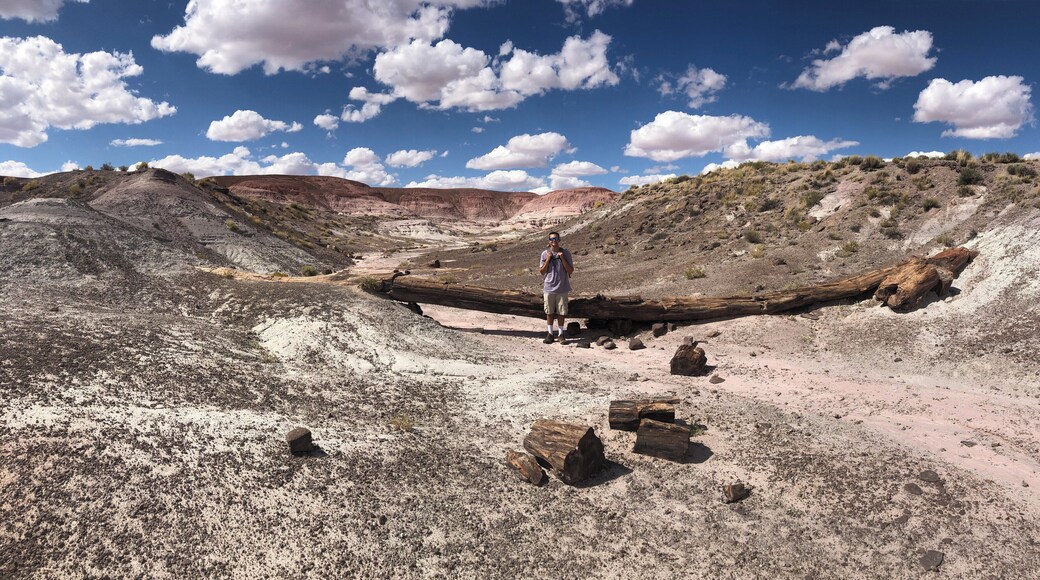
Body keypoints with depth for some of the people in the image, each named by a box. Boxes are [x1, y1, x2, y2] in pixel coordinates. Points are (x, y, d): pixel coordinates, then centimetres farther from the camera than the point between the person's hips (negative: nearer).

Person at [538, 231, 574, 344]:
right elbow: (541, 272, 0)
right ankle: (550, 334, 18)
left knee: (561, 312, 5)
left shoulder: (566, 253, -2)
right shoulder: (545, 254, 0)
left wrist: (562, 258, -14)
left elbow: (570, 271, -4)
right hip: (549, 288, 1)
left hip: (562, 288, -1)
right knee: (549, 312, 8)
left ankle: (560, 334, 17)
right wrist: (548, 259, -12)